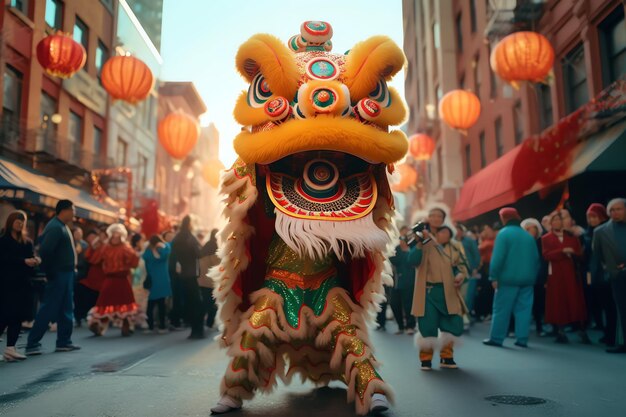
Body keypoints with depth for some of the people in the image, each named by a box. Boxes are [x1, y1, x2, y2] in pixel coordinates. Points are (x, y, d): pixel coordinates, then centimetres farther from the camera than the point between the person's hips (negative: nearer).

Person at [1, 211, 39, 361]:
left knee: (18, 316, 1)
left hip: (22, 283, 5)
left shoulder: (27, 242, 17)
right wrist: (24, 261, -20)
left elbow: (31, 257, 11)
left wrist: (35, 260, -12)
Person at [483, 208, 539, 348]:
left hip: (508, 278, -5)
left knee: (501, 309, 1)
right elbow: (536, 259, 14)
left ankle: (496, 338, 4)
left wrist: (494, 276, -11)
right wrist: (533, 276, 18)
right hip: (527, 279, 6)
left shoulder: (504, 233, -7)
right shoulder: (528, 236, 13)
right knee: (524, 309, 7)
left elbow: (497, 257, -14)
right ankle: (522, 339, 7)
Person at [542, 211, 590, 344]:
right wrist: (563, 251, -19)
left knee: (576, 302, -1)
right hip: (555, 275, -1)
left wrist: (571, 253, -15)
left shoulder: (572, 237, 13)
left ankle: (582, 332, 3)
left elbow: (579, 254, 5)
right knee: (558, 302, -1)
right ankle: (560, 333, 3)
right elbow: (546, 255, -8)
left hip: (572, 273, 1)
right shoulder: (546, 239, 7)